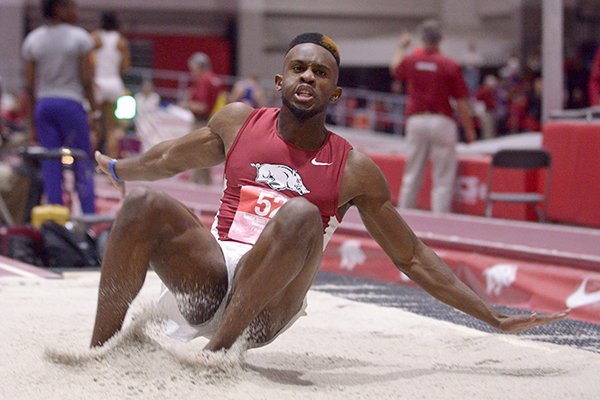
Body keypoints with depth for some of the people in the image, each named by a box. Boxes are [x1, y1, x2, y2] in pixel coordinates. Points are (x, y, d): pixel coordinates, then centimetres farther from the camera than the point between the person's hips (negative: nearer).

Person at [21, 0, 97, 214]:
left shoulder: (32, 40, 5)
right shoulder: (79, 38, -6)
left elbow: (30, 85, 5)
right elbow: (86, 80, -8)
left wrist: (33, 123, 11)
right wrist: (94, 109, 1)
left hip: (43, 106, 4)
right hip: (71, 103, -4)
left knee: (50, 165, 7)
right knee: (82, 164, 4)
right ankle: (88, 216, 1)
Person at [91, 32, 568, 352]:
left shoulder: (354, 170, 5)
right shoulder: (238, 122, 12)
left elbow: (414, 258, 10)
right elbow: (170, 158, 32)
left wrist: (497, 319, 7)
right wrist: (118, 169, 47)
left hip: (266, 310, -2)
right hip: (210, 275, 2)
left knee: (301, 215, -33)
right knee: (145, 203, -25)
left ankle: (217, 350, -34)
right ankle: (100, 352, -23)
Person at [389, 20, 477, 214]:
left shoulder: (410, 61, 2)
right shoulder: (450, 66, -9)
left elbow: (394, 67, 29)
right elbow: (461, 103, -7)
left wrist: (402, 46, 45)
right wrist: (469, 129, 2)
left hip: (415, 121, 4)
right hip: (442, 122, -4)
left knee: (411, 176, 13)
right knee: (443, 179, -1)